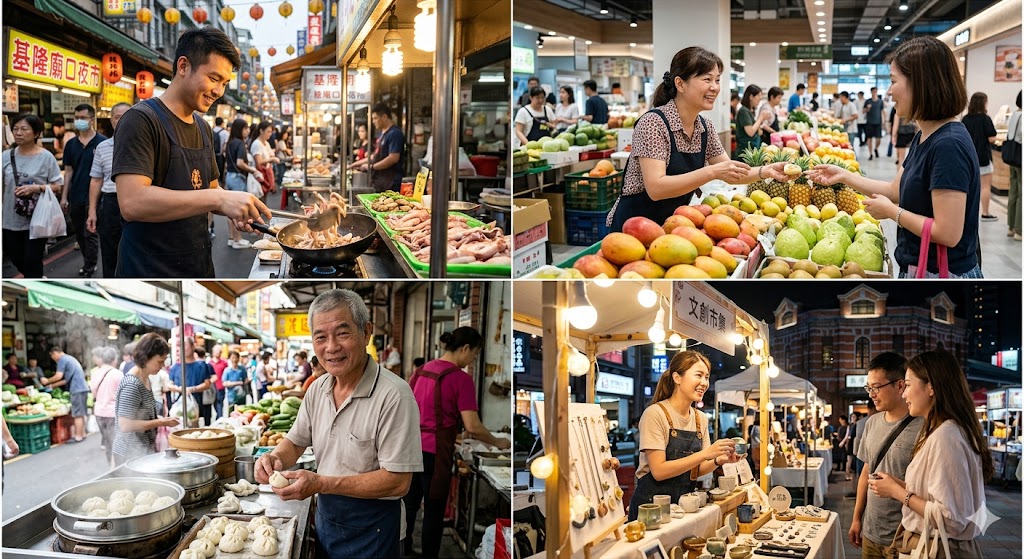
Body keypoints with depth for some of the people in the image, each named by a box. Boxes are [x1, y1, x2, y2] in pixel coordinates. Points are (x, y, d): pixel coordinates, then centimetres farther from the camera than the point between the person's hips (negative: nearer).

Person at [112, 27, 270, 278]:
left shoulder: (204, 128, 11)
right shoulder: (141, 120, -14)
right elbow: (131, 202, -27)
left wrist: (236, 210, -6)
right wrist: (219, 198, -33)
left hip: (200, 266, 8)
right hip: (151, 269, -8)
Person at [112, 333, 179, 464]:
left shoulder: (145, 379, 7)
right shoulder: (131, 384, -20)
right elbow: (125, 425, -23)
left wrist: (160, 419, 4)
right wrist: (161, 422, -18)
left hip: (145, 449, 9)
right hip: (132, 453, -9)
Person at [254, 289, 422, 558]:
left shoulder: (393, 395, -25)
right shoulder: (317, 389, 0)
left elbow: (398, 482, -26)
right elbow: (295, 441, 13)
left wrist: (321, 483, -29)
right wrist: (274, 458, -11)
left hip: (370, 528, -7)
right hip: (326, 514, 7)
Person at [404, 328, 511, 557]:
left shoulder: (422, 370, 8)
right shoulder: (461, 378, -14)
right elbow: (472, 427, -17)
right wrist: (498, 443, -3)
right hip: (435, 452, -7)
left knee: (409, 504, 17)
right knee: (434, 511, 6)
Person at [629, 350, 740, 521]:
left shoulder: (701, 419, 6)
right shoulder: (655, 414, -13)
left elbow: (696, 470, 9)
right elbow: (658, 471, -18)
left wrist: (720, 460, -9)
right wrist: (705, 454, -22)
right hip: (651, 505, -5)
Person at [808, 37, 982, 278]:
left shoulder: (948, 145, -24)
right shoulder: (923, 138, 6)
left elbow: (948, 233, -28)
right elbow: (896, 190, 18)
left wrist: (891, 211, -16)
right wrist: (843, 176, 14)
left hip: (943, 272, -9)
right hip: (917, 268, 9)